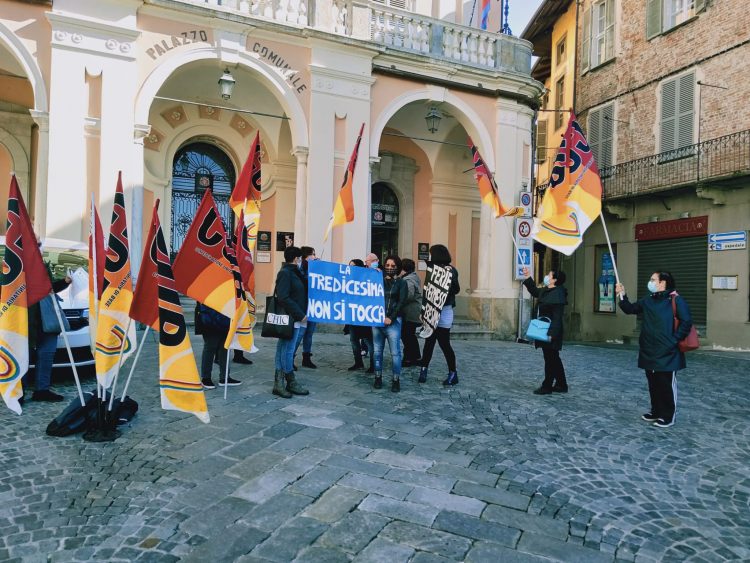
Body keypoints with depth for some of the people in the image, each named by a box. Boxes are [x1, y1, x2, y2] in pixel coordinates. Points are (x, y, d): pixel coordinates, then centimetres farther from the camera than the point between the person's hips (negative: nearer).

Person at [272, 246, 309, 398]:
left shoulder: (294, 273, 16)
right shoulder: (285, 273, -11)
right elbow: (283, 298, -19)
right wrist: (300, 314, -19)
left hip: (296, 319, 9)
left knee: (283, 350, 10)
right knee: (287, 350, 1)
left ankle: (279, 384, 15)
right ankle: (291, 383, 10)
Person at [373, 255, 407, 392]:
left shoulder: (401, 283, 6)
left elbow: (401, 302, -3)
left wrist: (391, 318, -12)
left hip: (393, 321, -3)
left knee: (395, 352, -5)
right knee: (378, 351, 6)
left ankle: (396, 380, 1)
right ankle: (378, 377, 15)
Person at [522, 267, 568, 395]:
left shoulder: (558, 294, -18)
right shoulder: (545, 291, 10)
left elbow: (557, 317, -23)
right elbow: (535, 291, 33)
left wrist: (551, 333, -26)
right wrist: (527, 277, 27)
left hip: (551, 332, -10)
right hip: (545, 331, 10)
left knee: (550, 359, 1)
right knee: (554, 359, 16)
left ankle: (547, 386, 10)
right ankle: (561, 385, 26)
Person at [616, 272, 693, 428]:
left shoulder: (675, 300, -10)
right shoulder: (647, 300, 10)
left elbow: (686, 322, -13)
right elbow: (630, 309, 12)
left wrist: (675, 340, -13)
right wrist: (622, 295, -3)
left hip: (667, 352, -7)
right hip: (649, 351, 7)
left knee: (667, 385, 2)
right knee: (653, 384, 14)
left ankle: (668, 416, 12)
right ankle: (656, 411, 28)